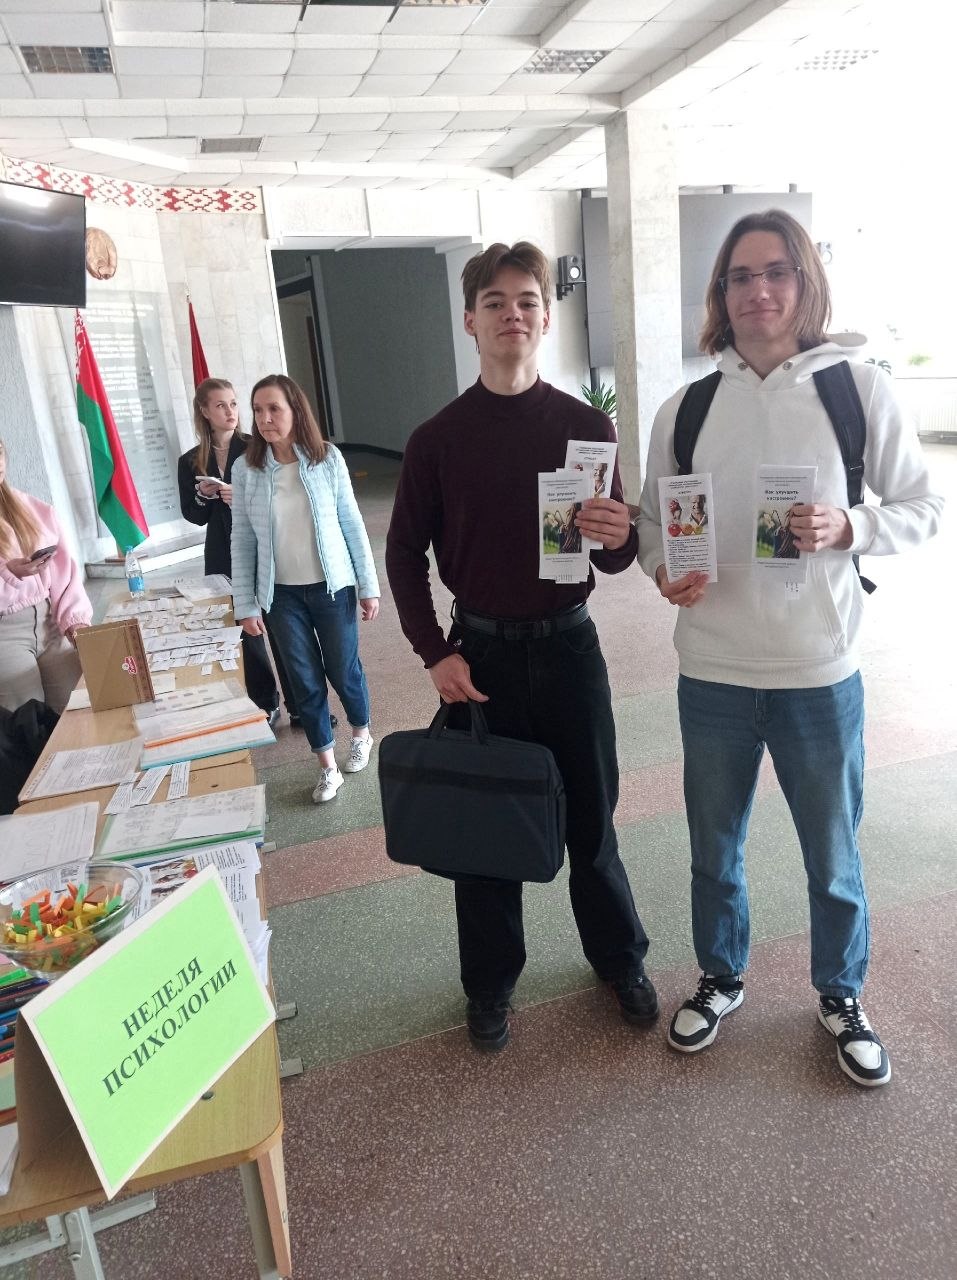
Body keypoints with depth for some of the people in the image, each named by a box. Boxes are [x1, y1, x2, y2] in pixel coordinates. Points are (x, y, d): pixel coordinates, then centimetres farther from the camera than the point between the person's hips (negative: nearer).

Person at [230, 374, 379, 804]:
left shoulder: (327, 458, -8)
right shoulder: (246, 468, -4)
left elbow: (352, 523, -3)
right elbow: (242, 539, -1)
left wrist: (368, 585, -3)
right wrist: (245, 604, -1)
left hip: (331, 586, -1)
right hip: (282, 594, 1)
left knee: (343, 670, 11)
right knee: (305, 680, 8)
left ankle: (362, 734, 41)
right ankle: (328, 767, 24)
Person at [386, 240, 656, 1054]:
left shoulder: (585, 426, 0)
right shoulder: (438, 438, -1)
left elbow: (616, 558, 2)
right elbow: (405, 552, 4)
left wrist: (619, 538, -22)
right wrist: (436, 653, -6)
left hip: (568, 646, 1)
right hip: (481, 654, 0)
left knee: (592, 816, 14)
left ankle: (620, 958, 38)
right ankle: (490, 983, 32)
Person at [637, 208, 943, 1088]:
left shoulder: (859, 389, -5)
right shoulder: (685, 407, 0)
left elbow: (924, 507, 1)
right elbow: (651, 521, 8)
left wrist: (849, 529, -19)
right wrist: (663, 571, -13)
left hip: (820, 674, -1)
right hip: (712, 675, 2)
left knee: (833, 857, 16)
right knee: (715, 850, 19)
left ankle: (842, 996, 43)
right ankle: (721, 978, 45)